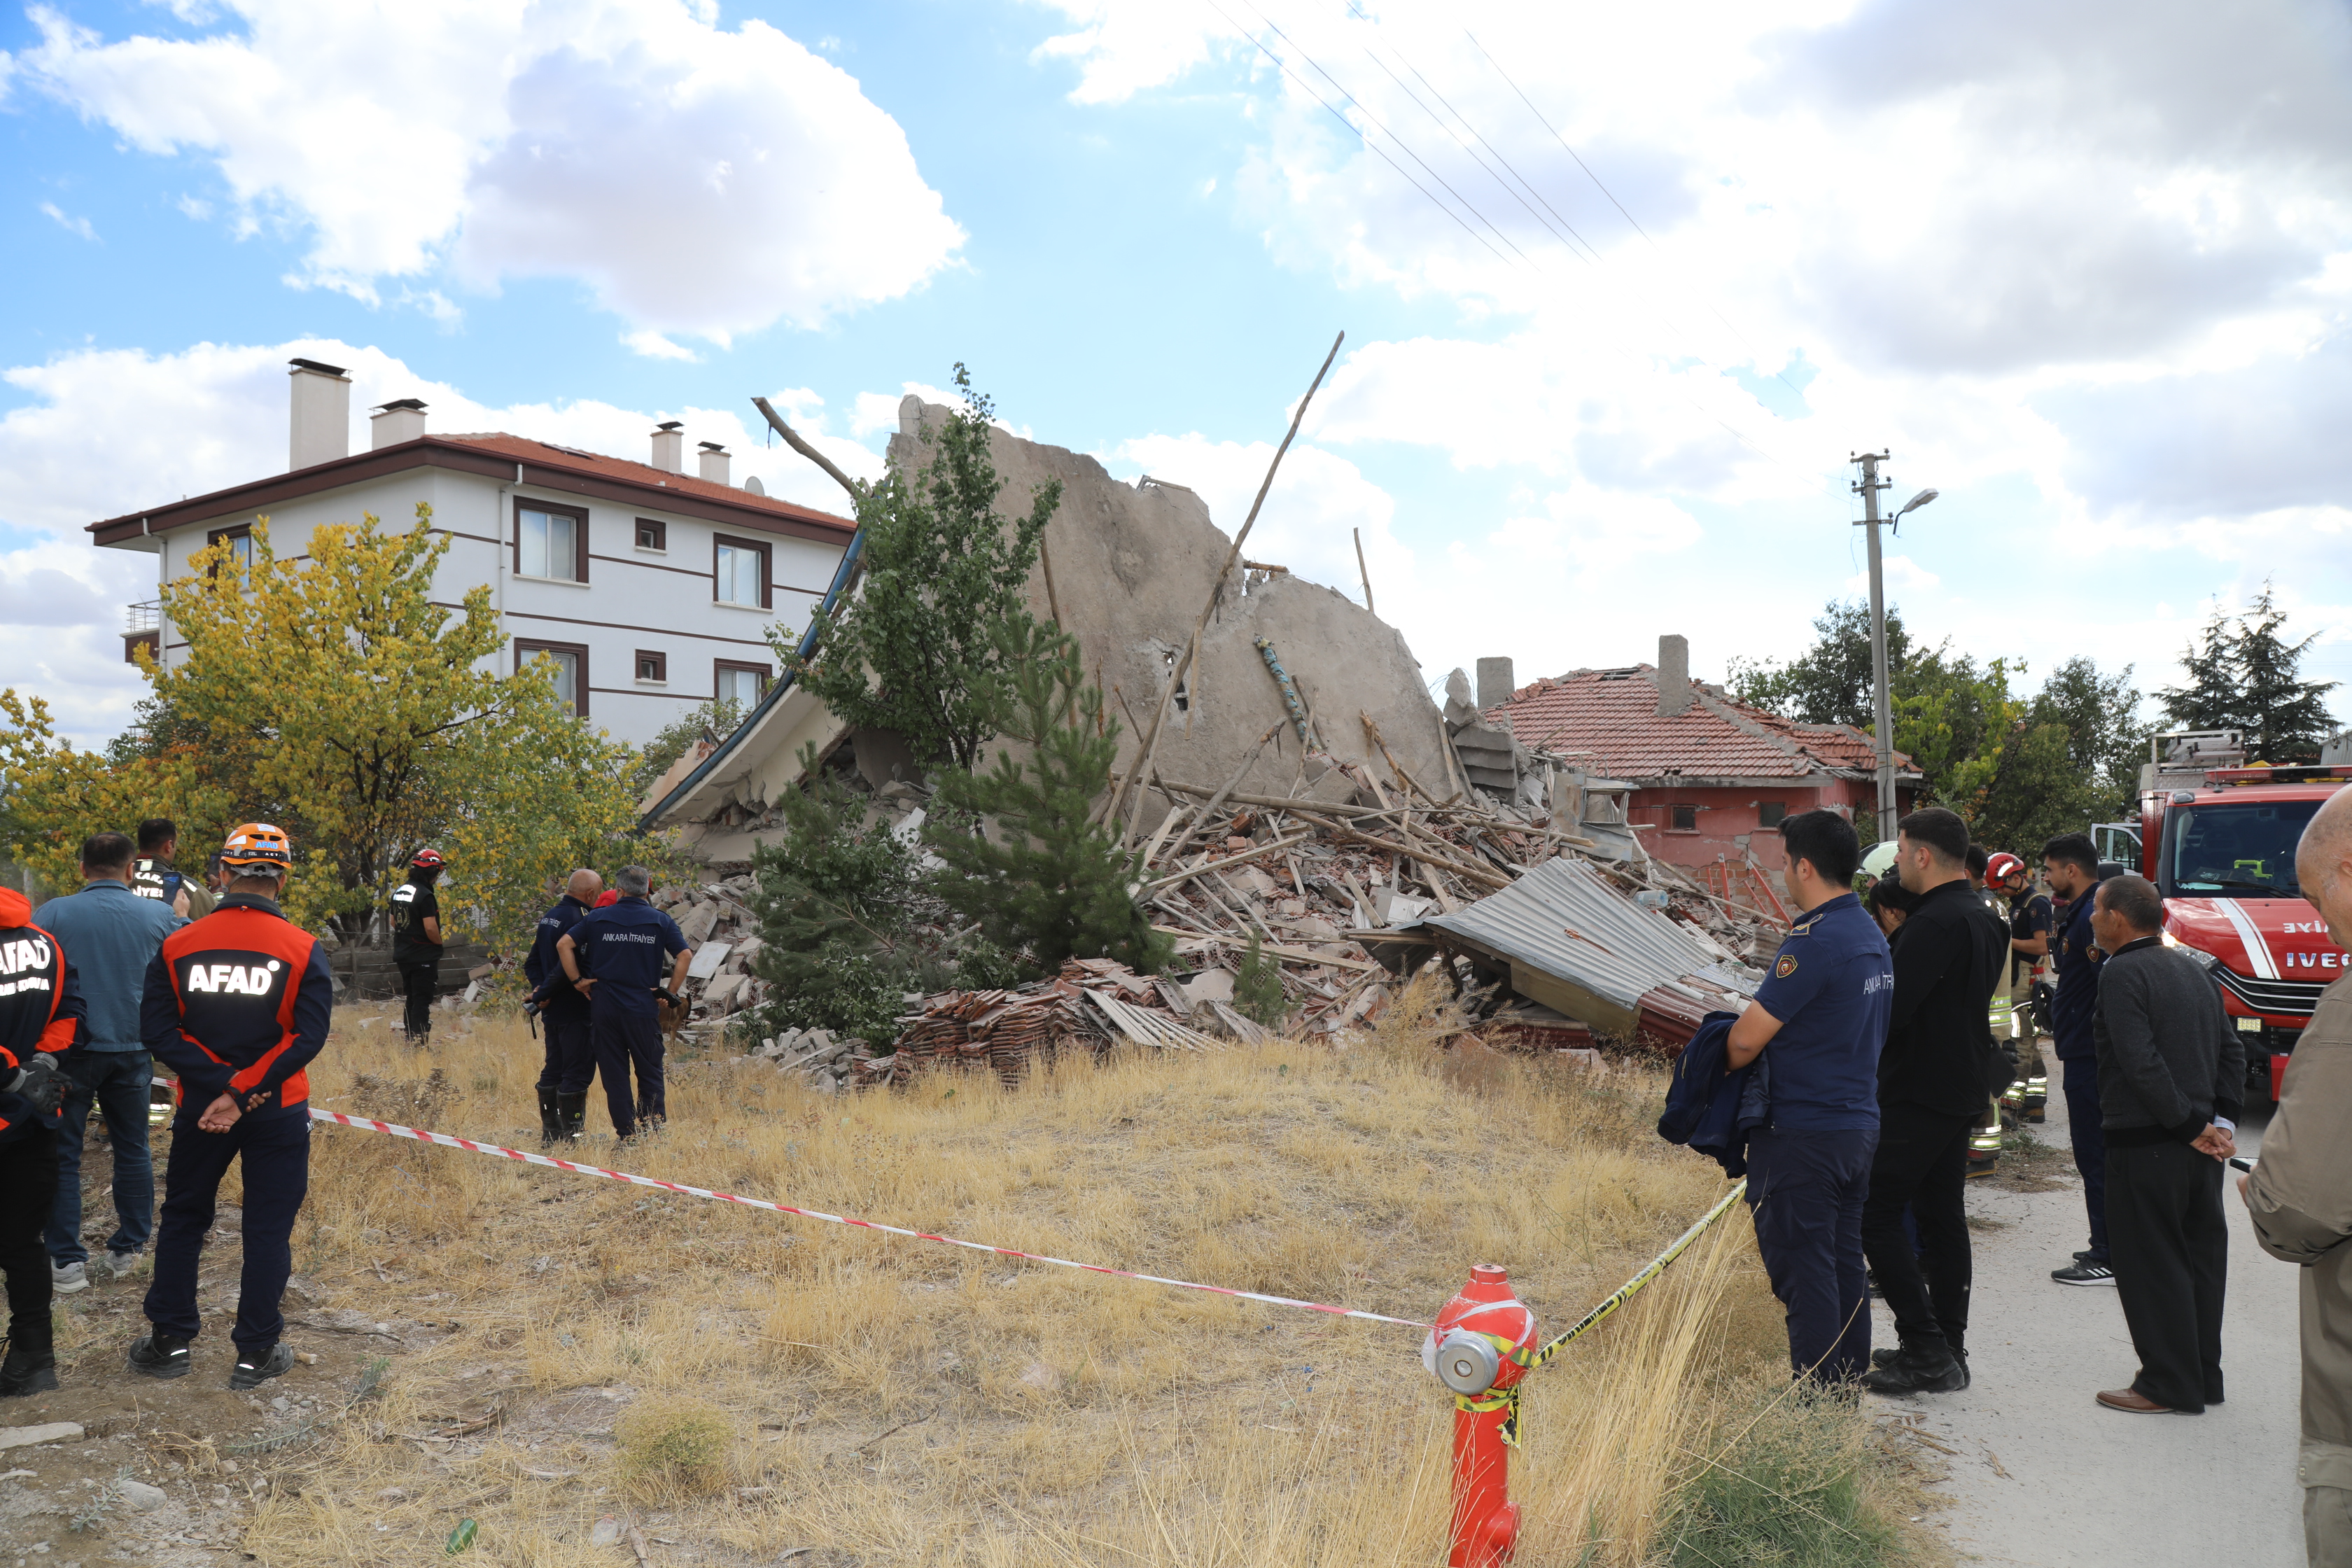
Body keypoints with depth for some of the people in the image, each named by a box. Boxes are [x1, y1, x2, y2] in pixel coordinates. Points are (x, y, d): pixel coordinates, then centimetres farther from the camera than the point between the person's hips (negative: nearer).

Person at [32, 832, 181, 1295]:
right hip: (132, 1050, 2)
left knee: (62, 1156, 7)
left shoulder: (54, 913, -10)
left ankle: (67, 1261, 8)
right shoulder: (159, 915, -4)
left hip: (70, 1051, -2)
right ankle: (127, 1251, 21)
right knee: (133, 1151, 15)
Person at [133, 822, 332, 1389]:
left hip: (199, 1108, 2)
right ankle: (257, 1352, 14)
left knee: (183, 1218, 20)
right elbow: (308, 1036, -17)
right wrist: (243, 1092, -13)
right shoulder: (304, 949, -11)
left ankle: (169, 1342, 28)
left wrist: (221, 1083, -10)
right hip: (279, 1113, -2)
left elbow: (160, 1032, -7)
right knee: (268, 1228, 8)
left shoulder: (177, 946, -3)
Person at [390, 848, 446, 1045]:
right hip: (423, 956, -8)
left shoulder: (399, 892, 9)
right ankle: (418, 1039, -5)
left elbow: (394, 922, 18)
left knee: (411, 998, 18)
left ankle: (409, 1035, 23)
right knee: (422, 1000, -4)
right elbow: (430, 928, -23)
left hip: (402, 955, 8)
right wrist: (439, 944, -6)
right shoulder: (425, 895, -19)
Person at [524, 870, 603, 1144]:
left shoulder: (549, 916, 13)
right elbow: (567, 965, -26)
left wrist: (540, 988, 1)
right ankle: (570, 1134, 0)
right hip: (575, 1011, -9)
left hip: (552, 1009, 9)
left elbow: (533, 963, 16)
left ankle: (550, 1132, 22)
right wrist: (544, 994, -15)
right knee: (578, 1072, -3)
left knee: (553, 1069, 15)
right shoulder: (580, 920, -18)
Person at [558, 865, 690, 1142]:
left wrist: (577, 980, 2)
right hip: (643, 1009, -1)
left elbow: (564, 945, -3)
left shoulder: (597, 918, 5)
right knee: (650, 1073, 8)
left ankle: (627, 1136, 8)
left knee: (614, 1075, 8)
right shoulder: (660, 921, 2)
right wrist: (670, 994, 0)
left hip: (603, 1007, 1)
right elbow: (685, 956, -6)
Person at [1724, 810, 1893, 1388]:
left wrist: (1722, 1075, -1)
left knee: (1802, 1270, -1)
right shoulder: (1873, 936, 10)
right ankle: (1849, 1387, 25)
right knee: (1845, 1264, 16)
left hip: (1802, 1131, -9)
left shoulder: (1814, 941, -20)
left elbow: (1746, 1039, -21)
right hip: (1860, 1123, 9)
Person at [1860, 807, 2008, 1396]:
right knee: (1942, 1214, 14)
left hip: (1917, 1095, -10)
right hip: (1965, 1088, 10)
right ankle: (1948, 1350, 21)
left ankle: (1926, 1352, -4)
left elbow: (1891, 1011, -24)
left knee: (1876, 1215, -5)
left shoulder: (1933, 923, -20)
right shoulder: (1984, 919, 12)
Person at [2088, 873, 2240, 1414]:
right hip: (2200, 1147, 9)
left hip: (2146, 1146, -9)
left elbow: (2142, 1063, -22)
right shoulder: (2193, 969, 12)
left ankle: (2169, 1386, 6)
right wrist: (2220, 1121, 7)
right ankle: (2203, 1375, 25)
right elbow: (2232, 1051, 13)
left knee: (2151, 1266, 1)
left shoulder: (2122, 972, -15)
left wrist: (2190, 1126, -14)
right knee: (2201, 1256, 15)